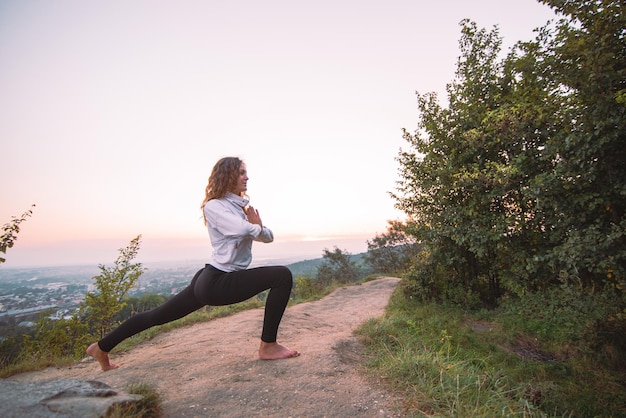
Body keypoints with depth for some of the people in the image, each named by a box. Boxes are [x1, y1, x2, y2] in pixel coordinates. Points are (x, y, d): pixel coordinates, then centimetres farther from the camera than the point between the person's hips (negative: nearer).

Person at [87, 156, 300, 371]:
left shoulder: (241, 205, 14)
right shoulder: (214, 206, -12)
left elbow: (268, 236, 12)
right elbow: (243, 229, -30)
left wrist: (258, 227, -11)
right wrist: (257, 227, -7)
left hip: (209, 281, 9)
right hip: (216, 281, -9)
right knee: (282, 275, -17)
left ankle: (102, 347, 39)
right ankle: (268, 346, -9)